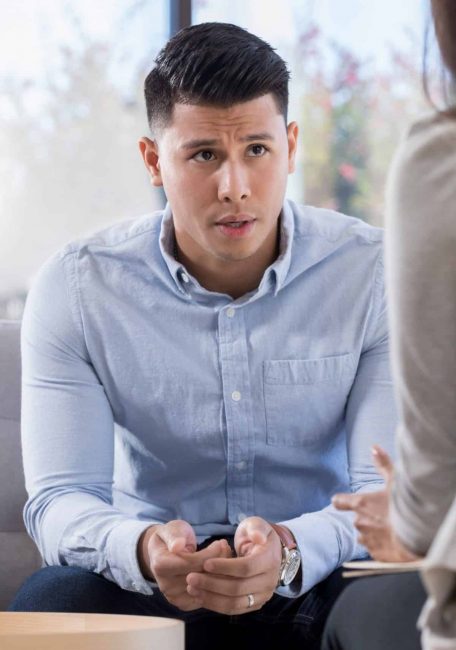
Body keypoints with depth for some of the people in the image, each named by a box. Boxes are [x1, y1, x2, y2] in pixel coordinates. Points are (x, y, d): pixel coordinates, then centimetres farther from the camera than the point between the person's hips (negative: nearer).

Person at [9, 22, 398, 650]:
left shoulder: (377, 275, -8)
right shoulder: (75, 287, -6)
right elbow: (61, 498, -12)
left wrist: (291, 550, -37)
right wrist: (143, 550, -37)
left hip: (319, 575, 0)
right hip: (143, 578, 0)